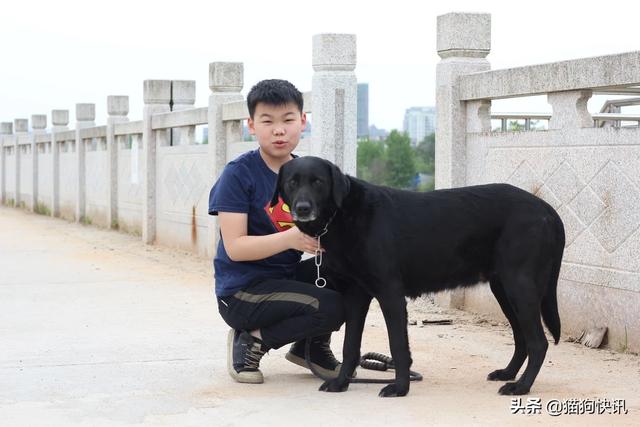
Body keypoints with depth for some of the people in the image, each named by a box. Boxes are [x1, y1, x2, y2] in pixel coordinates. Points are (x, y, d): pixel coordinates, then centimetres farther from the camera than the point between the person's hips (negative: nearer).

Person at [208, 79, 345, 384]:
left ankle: (311, 345, 8)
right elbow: (235, 247, -18)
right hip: (241, 291, -7)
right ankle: (250, 342, -4)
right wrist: (290, 238, -31)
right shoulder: (238, 174, -13)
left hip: (288, 276, 7)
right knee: (330, 307, -26)